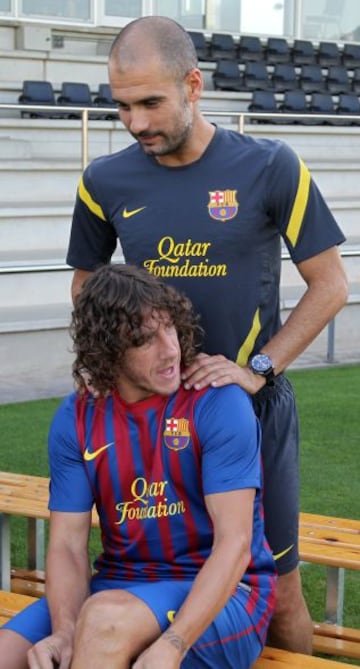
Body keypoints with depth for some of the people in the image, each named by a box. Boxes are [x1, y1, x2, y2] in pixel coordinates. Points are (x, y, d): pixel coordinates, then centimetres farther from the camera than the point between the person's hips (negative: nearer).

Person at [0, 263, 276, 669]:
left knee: (106, 617, -34)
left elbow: (234, 541, -18)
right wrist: (65, 632, -24)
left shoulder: (218, 403, -13)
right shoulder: (76, 419, 1)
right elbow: (67, 546, -3)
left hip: (222, 595, -4)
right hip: (118, 585, 4)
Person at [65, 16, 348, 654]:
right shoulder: (106, 182, -2)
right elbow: (87, 284, 14)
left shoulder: (270, 168, -10)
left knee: (278, 594, 6)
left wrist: (258, 368, -12)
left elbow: (329, 285, -4)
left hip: (253, 407, -2)